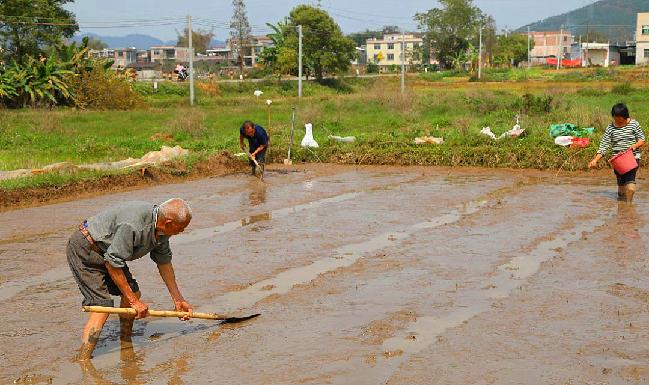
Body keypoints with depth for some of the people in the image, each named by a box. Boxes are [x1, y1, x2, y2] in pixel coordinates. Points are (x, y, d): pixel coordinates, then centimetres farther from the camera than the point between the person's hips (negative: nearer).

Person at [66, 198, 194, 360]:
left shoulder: (160, 226, -6)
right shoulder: (132, 225, -34)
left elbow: (164, 261, 8)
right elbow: (112, 263, -28)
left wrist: (178, 299, 13)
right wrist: (134, 301, -22)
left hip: (107, 251, 9)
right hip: (84, 249, -9)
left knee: (134, 293, 7)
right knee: (102, 306, -16)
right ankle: (83, 361, -16)